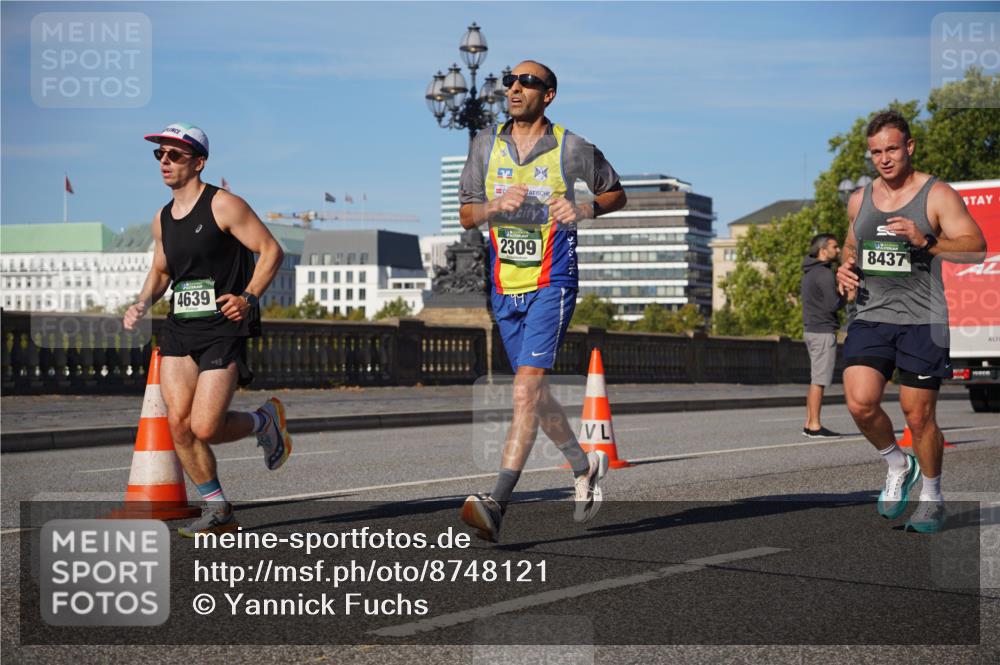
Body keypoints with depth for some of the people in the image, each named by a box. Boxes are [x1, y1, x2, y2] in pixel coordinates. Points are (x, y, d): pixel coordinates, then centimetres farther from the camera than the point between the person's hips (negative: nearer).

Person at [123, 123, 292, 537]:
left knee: (204, 428, -13)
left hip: (222, 330, -6)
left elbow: (271, 250, -8)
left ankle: (264, 422, 18)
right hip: (178, 331, 7)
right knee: (179, 424, -3)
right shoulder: (162, 219, 13)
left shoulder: (223, 205, -7)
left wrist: (248, 297, -19)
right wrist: (142, 305, 7)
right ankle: (217, 510, 11)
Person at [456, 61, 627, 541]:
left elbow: (616, 194, 10)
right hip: (504, 287, 5)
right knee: (535, 394, 14)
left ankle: (497, 504, -23)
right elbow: (466, 215, 7)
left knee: (525, 389, -18)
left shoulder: (572, 149, -4)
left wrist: (583, 210, -10)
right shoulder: (486, 144, 6)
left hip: (551, 285, -5)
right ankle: (585, 467, 38)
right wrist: (496, 205, -14)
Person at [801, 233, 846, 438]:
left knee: (815, 379, 13)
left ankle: (809, 424, 15)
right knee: (819, 380, -7)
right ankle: (814, 426, -7)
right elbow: (833, 304, -20)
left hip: (811, 329, 10)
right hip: (823, 331, -10)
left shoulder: (809, 272, 16)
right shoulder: (824, 274, -15)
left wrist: (841, 292, 10)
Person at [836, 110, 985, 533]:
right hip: (871, 317, 4)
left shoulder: (937, 195, -4)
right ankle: (897, 466, 16)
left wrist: (926, 242, -26)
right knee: (860, 404, -13)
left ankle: (932, 498, 22)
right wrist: (846, 268, 7)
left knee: (918, 416, 0)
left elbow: (977, 248, -12)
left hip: (922, 321, -4)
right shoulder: (859, 201, 12)